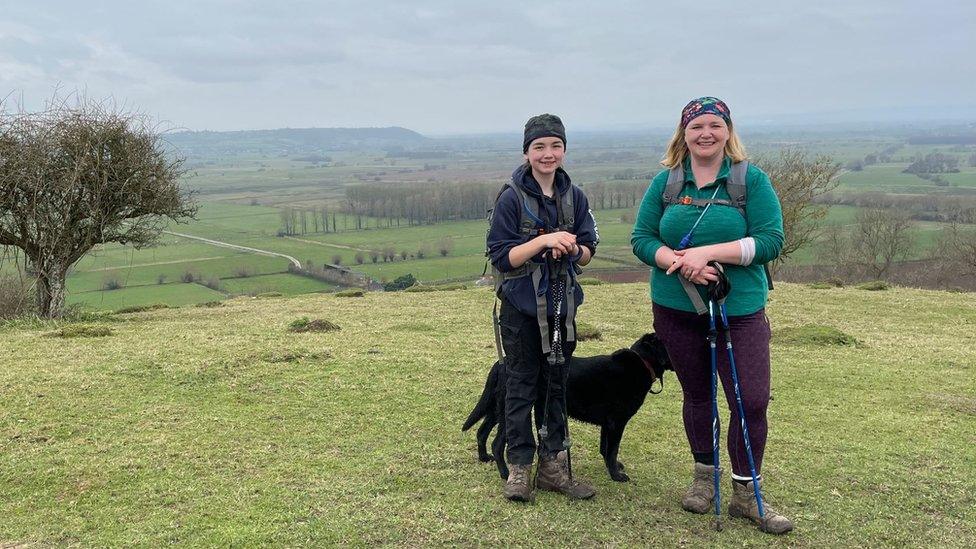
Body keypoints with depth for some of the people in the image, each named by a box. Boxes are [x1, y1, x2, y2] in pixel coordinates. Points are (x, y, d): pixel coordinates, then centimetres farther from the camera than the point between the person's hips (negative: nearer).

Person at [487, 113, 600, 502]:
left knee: (556, 385, 11)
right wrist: (543, 240, -25)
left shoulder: (574, 197, 3)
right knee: (522, 386, 3)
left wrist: (571, 249, -16)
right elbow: (500, 257, -13)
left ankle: (553, 467, 22)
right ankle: (519, 467, 14)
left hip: (561, 306, 4)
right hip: (521, 308, -4)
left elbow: (587, 252, 7)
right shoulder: (512, 198, -10)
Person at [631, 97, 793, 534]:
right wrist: (677, 261, -19)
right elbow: (641, 238, 0)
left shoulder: (752, 180, -4)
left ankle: (745, 494, 11)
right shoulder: (665, 182, 4)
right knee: (696, 395, 14)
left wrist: (707, 252, -21)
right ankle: (705, 477, 33)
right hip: (676, 309, 2)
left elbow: (770, 240, -12)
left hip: (740, 310, -2)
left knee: (751, 400, -7)